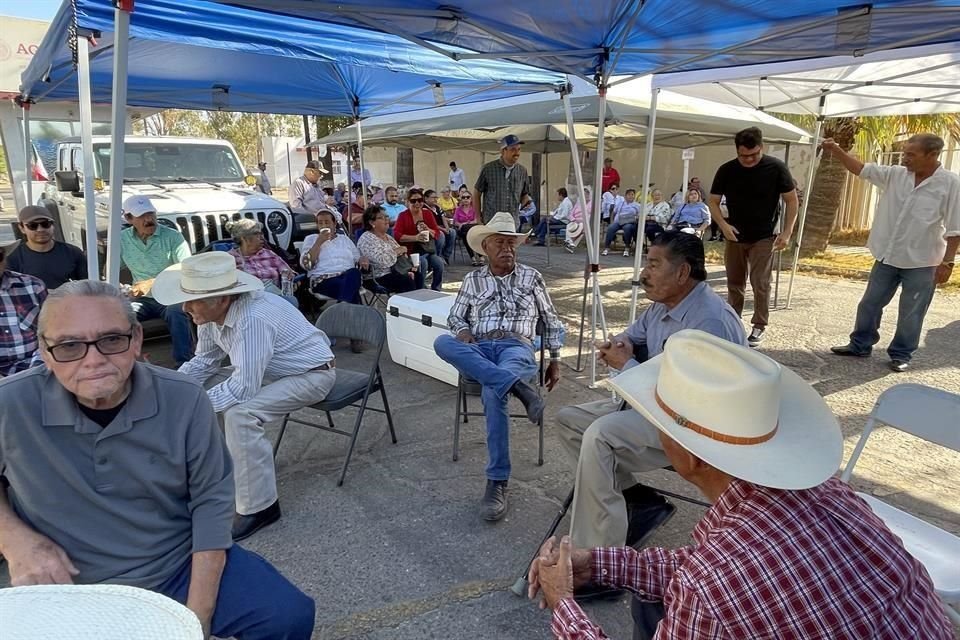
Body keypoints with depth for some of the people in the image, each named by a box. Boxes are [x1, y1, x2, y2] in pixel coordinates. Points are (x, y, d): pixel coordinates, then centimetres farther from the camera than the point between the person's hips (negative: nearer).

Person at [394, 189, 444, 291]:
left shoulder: (428, 214, 9)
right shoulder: (403, 216, -3)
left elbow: (437, 233, 9)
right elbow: (396, 235, -14)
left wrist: (428, 230, -13)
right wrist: (415, 237, -24)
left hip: (429, 250, 4)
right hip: (412, 251, -4)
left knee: (439, 263, -21)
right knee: (423, 263, -31)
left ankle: (436, 291, -1)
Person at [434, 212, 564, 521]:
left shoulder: (532, 277, 16)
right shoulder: (473, 280, 19)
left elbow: (552, 321, 20)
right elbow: (455, 317, 20)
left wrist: (555, 360, 15)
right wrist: (462, 331, -4)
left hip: (517, 347, -2)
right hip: (479, 351, 2)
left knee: (492, 393, -38)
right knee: (442, 342, -34)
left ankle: (497, 482, -32)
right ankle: (518, 385, -42)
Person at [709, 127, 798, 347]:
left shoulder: (776, 168, -10)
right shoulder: (727, 170, -6)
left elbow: (791, 200, -3)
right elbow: (713, 202, 1)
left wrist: (787, 232, -12)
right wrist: (723, 225, -16)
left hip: (763, 238, -2)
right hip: (734, 237, 3)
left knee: (760, 284, -6)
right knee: (734, 283, 11)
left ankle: (759, 326, 7)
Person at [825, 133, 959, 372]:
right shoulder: (894, 175, -1)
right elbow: (860, 168, -4)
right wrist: (835, 150, -19)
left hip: (921, 263, -4)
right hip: (887, 257, 4)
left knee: (910, 313, 8)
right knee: (869, 304, 13)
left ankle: (901, 354, 24)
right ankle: (860, 345, 28)